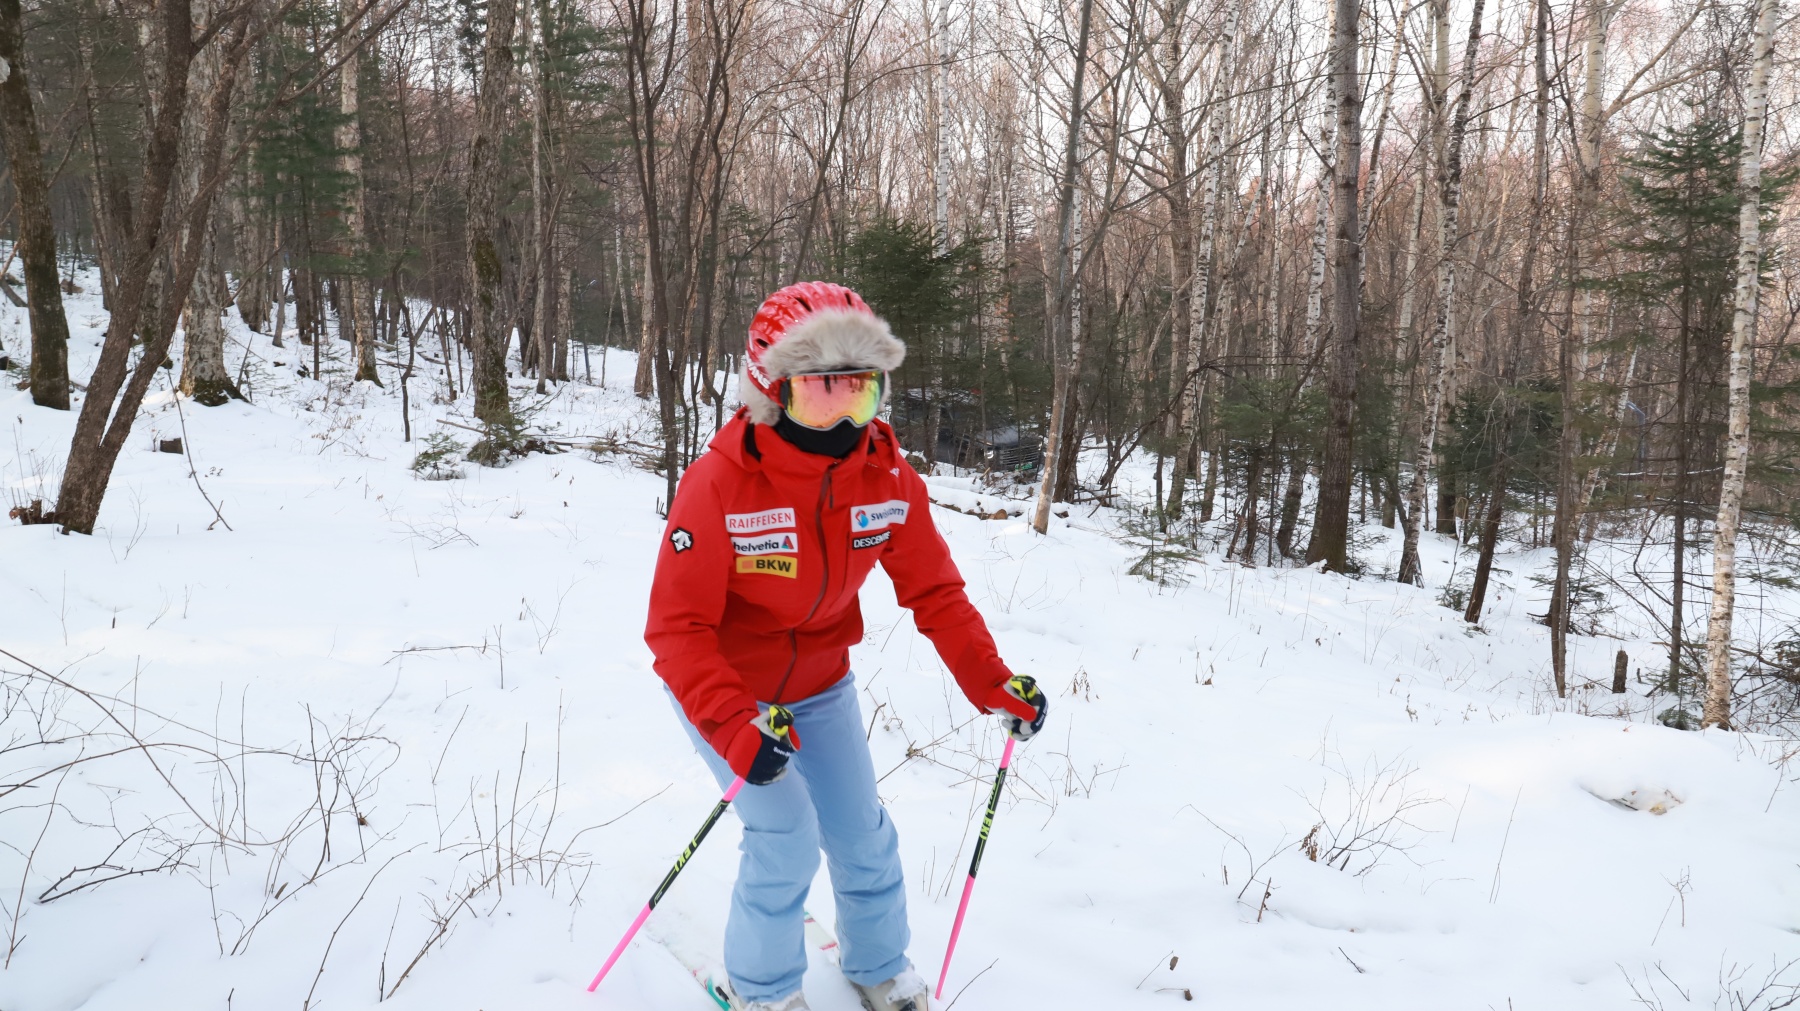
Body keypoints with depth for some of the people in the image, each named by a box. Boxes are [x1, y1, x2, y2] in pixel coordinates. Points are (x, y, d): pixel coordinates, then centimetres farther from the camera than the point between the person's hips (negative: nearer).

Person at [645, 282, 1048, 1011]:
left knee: (862, 834, 9)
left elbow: (935, 592, -9)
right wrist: (733, 729, -43)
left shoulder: (889, 479, -17)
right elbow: (678, 628, -30)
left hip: (821, 684, 4)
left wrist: (993, 685, -20)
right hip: (724, 688, -4)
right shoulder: (720, 484, -30)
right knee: (787, 832, -13)